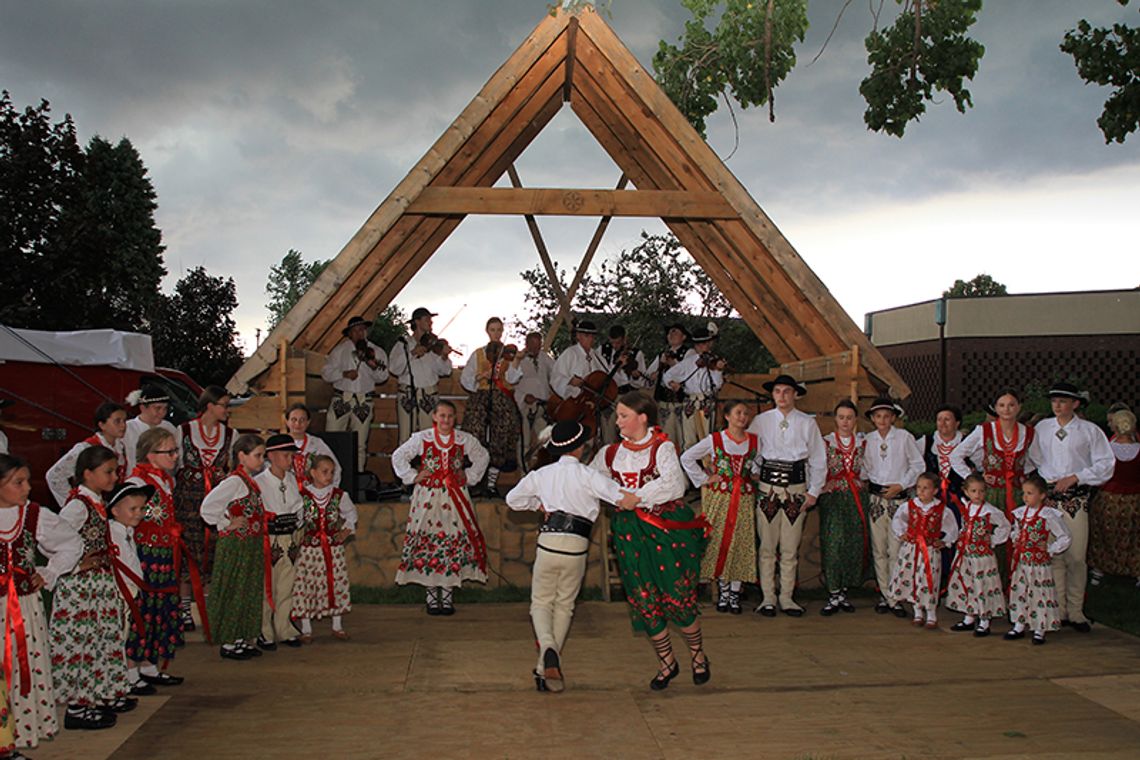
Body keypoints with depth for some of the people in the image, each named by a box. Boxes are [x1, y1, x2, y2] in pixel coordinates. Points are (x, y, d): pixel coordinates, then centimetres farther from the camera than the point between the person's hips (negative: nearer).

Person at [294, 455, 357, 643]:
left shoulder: (339, 495, 2)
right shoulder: (302, 495, -6)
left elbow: (351, 513, 16)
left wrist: (347, 530, 5)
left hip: (334, 548, 2)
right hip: (309, 548, -2)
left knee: (337, 584, 6)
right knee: (306, 584, 0)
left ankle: (337, 626, 21)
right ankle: (306, 629, 12)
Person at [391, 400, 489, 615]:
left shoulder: (465, 440, 3)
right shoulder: (422, 438, -1)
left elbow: (483, 456, 18)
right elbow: (398, 456, 6)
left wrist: (470, 476, 9)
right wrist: (413, 477, 0)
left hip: (455, 498, 2)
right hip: (428, 498, -1)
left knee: (455, 543, -1)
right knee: (428, 543, -3)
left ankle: (447, 595, 8)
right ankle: (431, 596, 8)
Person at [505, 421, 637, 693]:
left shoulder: (541, 474, 9)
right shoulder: (587, 475, -2)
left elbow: (512, 499, 23)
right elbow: (626, 499, -10)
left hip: (548, 542, 1)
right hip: (576, 547, -1)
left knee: (541, 602, 15)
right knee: (564, 605, 15)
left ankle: (547, 648, -14)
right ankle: (546, 669, 16)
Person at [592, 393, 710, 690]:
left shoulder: (662, 448, -7)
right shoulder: (610, 453, 8)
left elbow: (674, 484, -22)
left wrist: (638, 497, -26)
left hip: (666, 527, -4)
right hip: (630, 533, 4)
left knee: (679, 597, 0)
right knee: (645, 600, 5)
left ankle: (698, 655, 25)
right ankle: (666, 663, 22)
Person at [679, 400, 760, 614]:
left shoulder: (755, 441, 4)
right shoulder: (714, 440, -3)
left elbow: (761, 462, 22)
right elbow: (686, 458, 0)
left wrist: (755, 475, 5)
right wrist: (704, 479, -2)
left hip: (745, 499, 2)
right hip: (719, 497, -2)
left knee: (741, 544, 0)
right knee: (720, 543, 1)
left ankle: (735, 595, 9)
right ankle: (723, 592, 14)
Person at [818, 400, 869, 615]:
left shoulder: (863, 442, 11)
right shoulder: (825, 442, 4)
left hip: (857, 498, 3)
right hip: (832, 498, -3)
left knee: (855, 544, 0)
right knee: (833, 543, -11)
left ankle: (843, 592, 13)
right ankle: (833, 595, -5)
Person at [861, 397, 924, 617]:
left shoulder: (904, 437, -2)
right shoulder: (869, 439, 6)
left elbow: (918, 465, 1)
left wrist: (901, 485, -6)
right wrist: (865, 482, 2)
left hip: (898, 498, -3)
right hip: (875, 497, 3)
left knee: (896, 550, -6)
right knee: (879, 550, 5)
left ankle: (896, 597, 2)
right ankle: (885, 595, 14)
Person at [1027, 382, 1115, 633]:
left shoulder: (1090, 431, 2)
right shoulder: (1042, 428, 9)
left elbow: (1106, 465, -1)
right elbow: (1032, 459, 16)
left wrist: (1074, 478, -8)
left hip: (1076, 498, -2)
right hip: (1047, 495, 2)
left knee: (1076, 556, -3)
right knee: (1052, 554, 2)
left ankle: (1075, 612, 8)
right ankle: (1058, 610, 11)